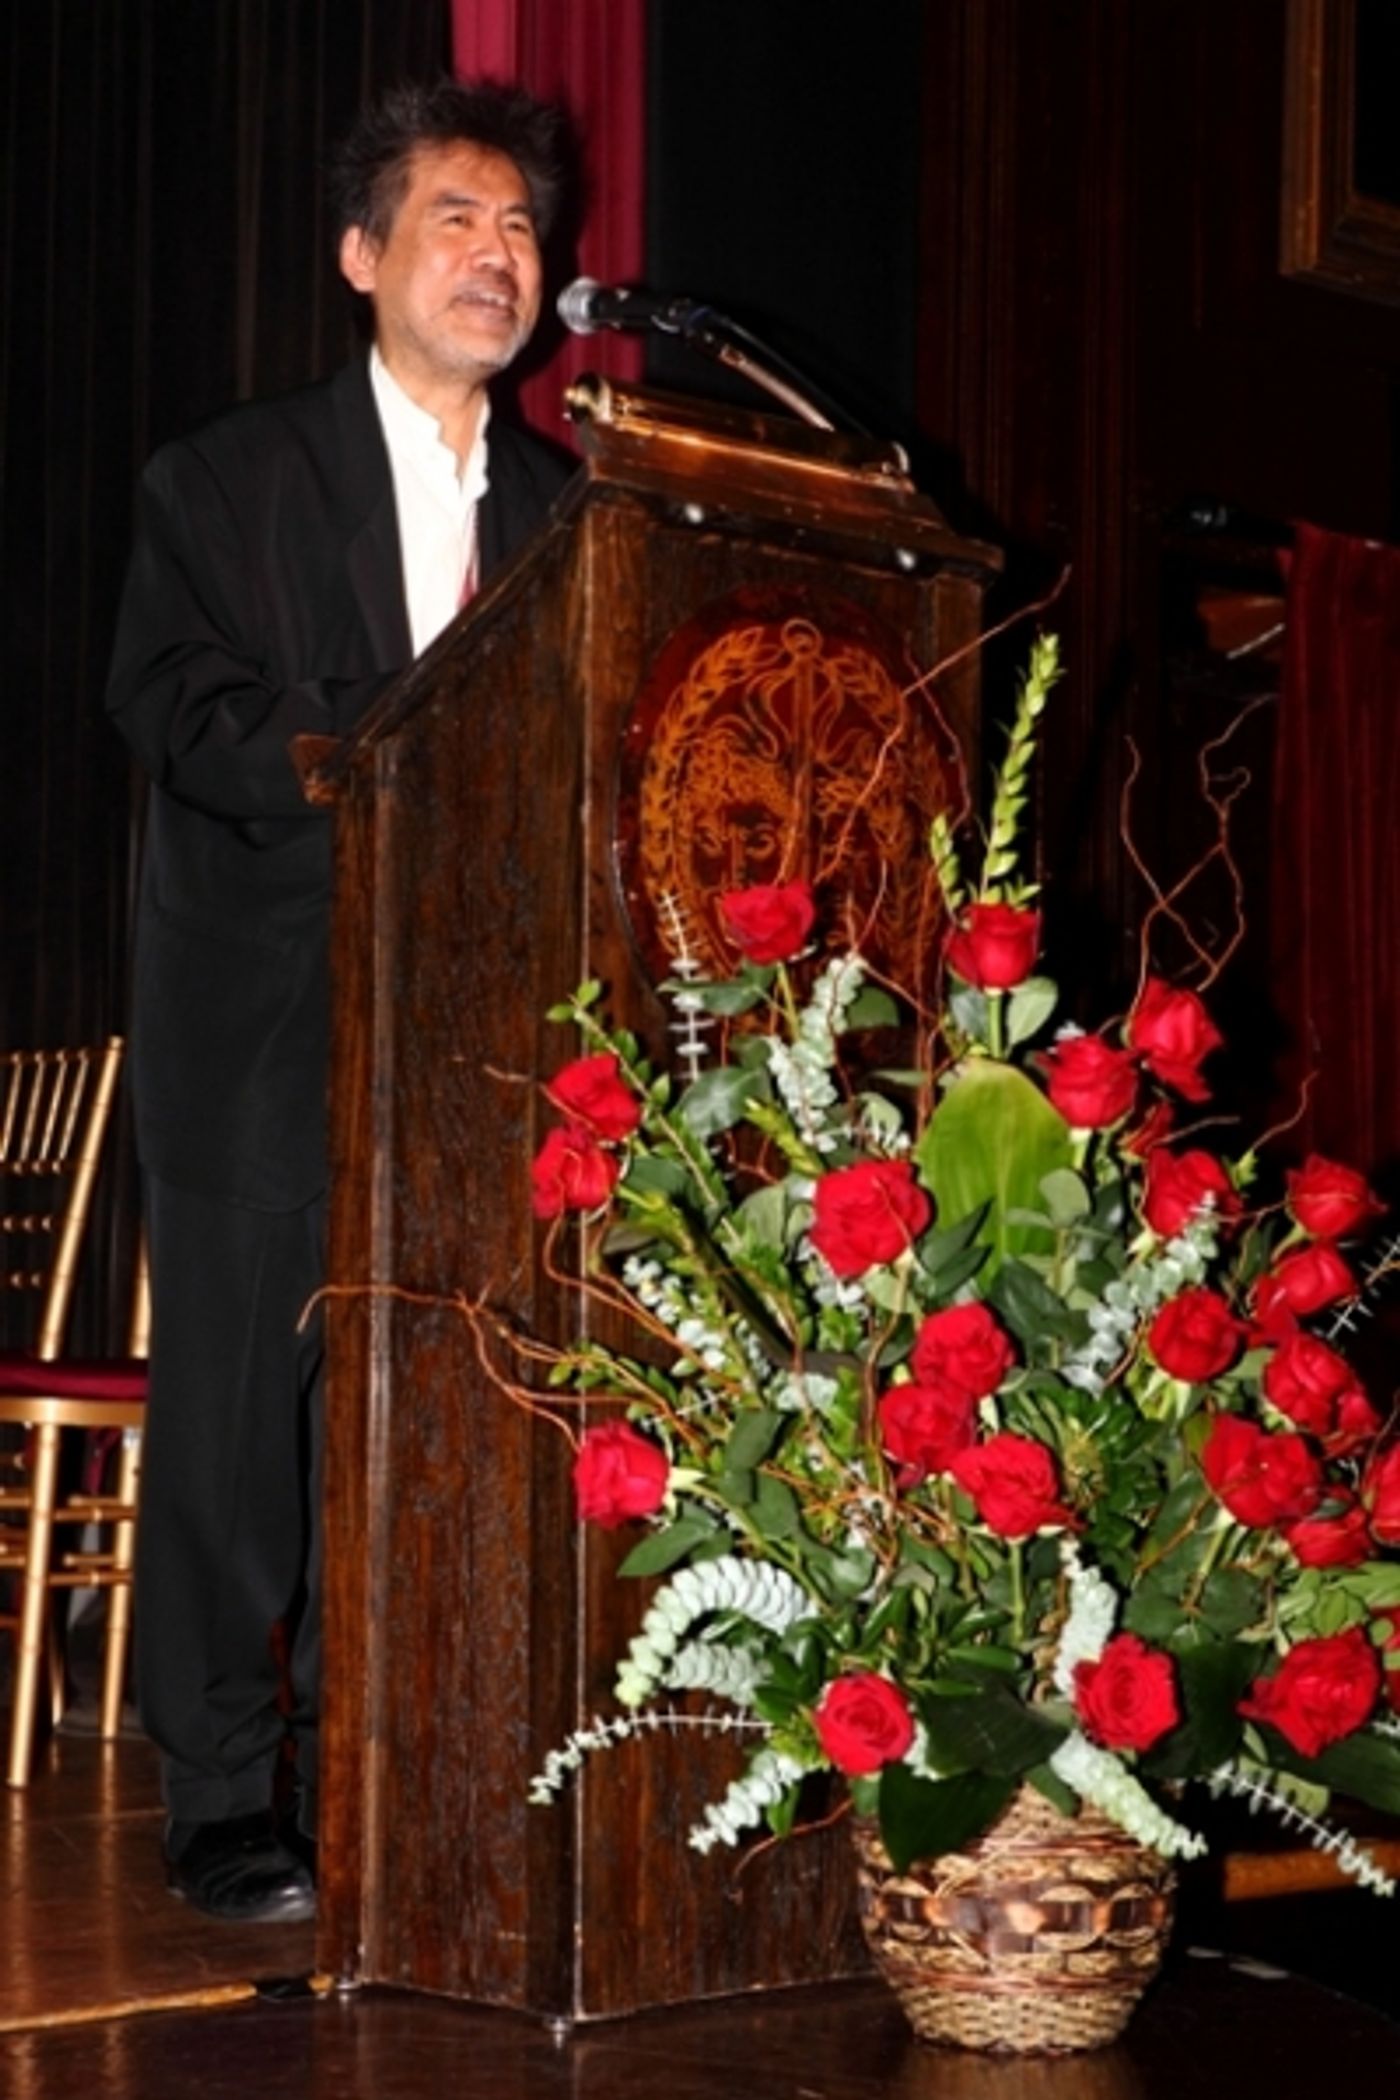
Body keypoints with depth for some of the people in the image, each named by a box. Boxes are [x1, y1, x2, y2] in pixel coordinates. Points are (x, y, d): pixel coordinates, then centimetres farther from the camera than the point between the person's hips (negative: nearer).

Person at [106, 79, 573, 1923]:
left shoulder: (563, 515, 16)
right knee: (239, 1412, -2)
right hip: (262, 1029, -3)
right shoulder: (228, 481, 4)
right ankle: (226, 1807, 7)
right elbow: (170, 698, -10)